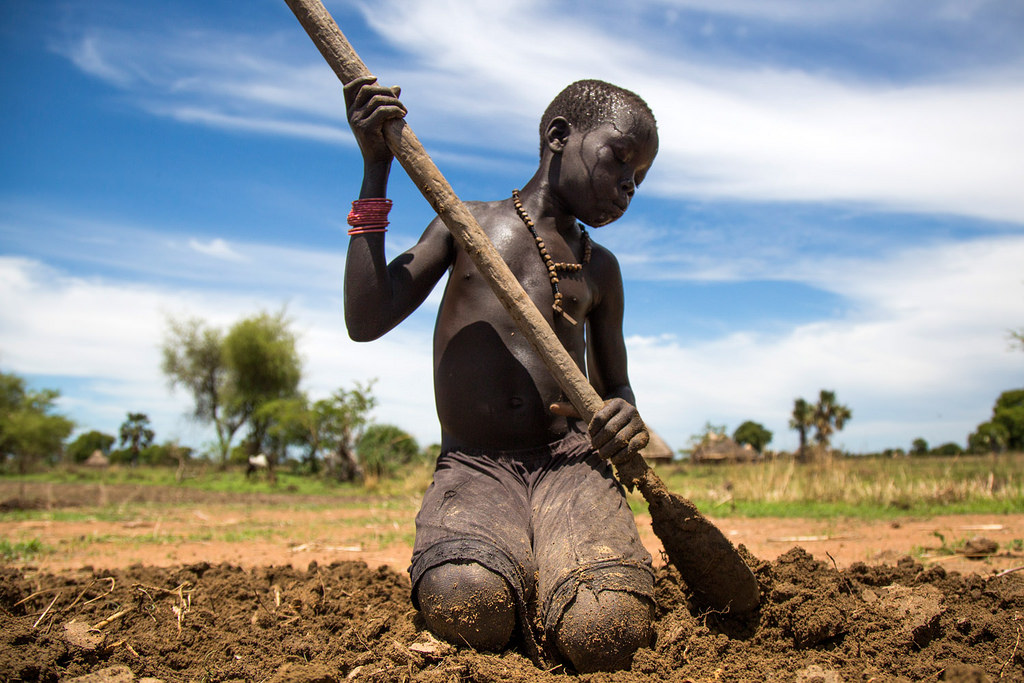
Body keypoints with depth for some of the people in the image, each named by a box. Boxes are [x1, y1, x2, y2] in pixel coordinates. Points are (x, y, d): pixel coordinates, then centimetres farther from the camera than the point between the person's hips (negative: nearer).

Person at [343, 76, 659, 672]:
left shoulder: (600, 269, 18)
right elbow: (366, 321, -1)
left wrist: (626, 419, -3)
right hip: (473, 468, -1)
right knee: (466, 608, -34)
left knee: (607, 634, -28)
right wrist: (375, 170, -2)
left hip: (571, 463, 2)